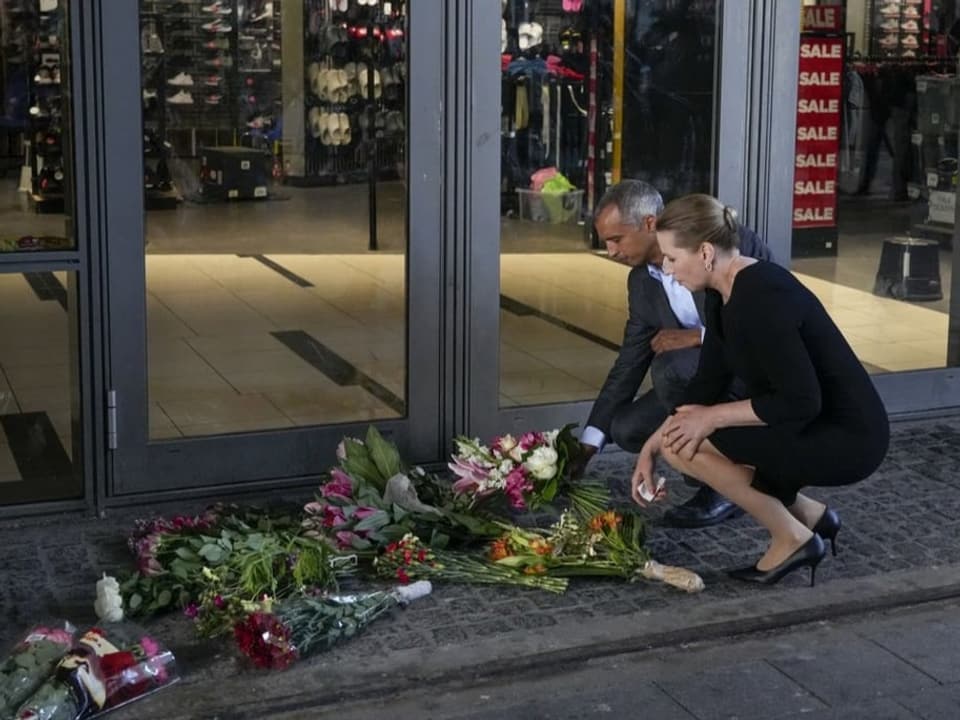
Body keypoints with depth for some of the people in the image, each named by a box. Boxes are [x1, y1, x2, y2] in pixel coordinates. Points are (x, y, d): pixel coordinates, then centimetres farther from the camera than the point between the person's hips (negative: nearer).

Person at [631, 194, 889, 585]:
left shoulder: (760, 298, -26)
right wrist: (651, 447, 7)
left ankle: (792, 538, -1)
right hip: (811, 428, 10)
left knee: (684, 443, -15)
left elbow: (800, 402, -27)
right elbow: (709, 382, 11)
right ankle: (809, 515, 16)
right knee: (679, 435, 12)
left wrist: (714, 417, -18)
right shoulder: (725, 290, 3)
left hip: (846, 439, -10)